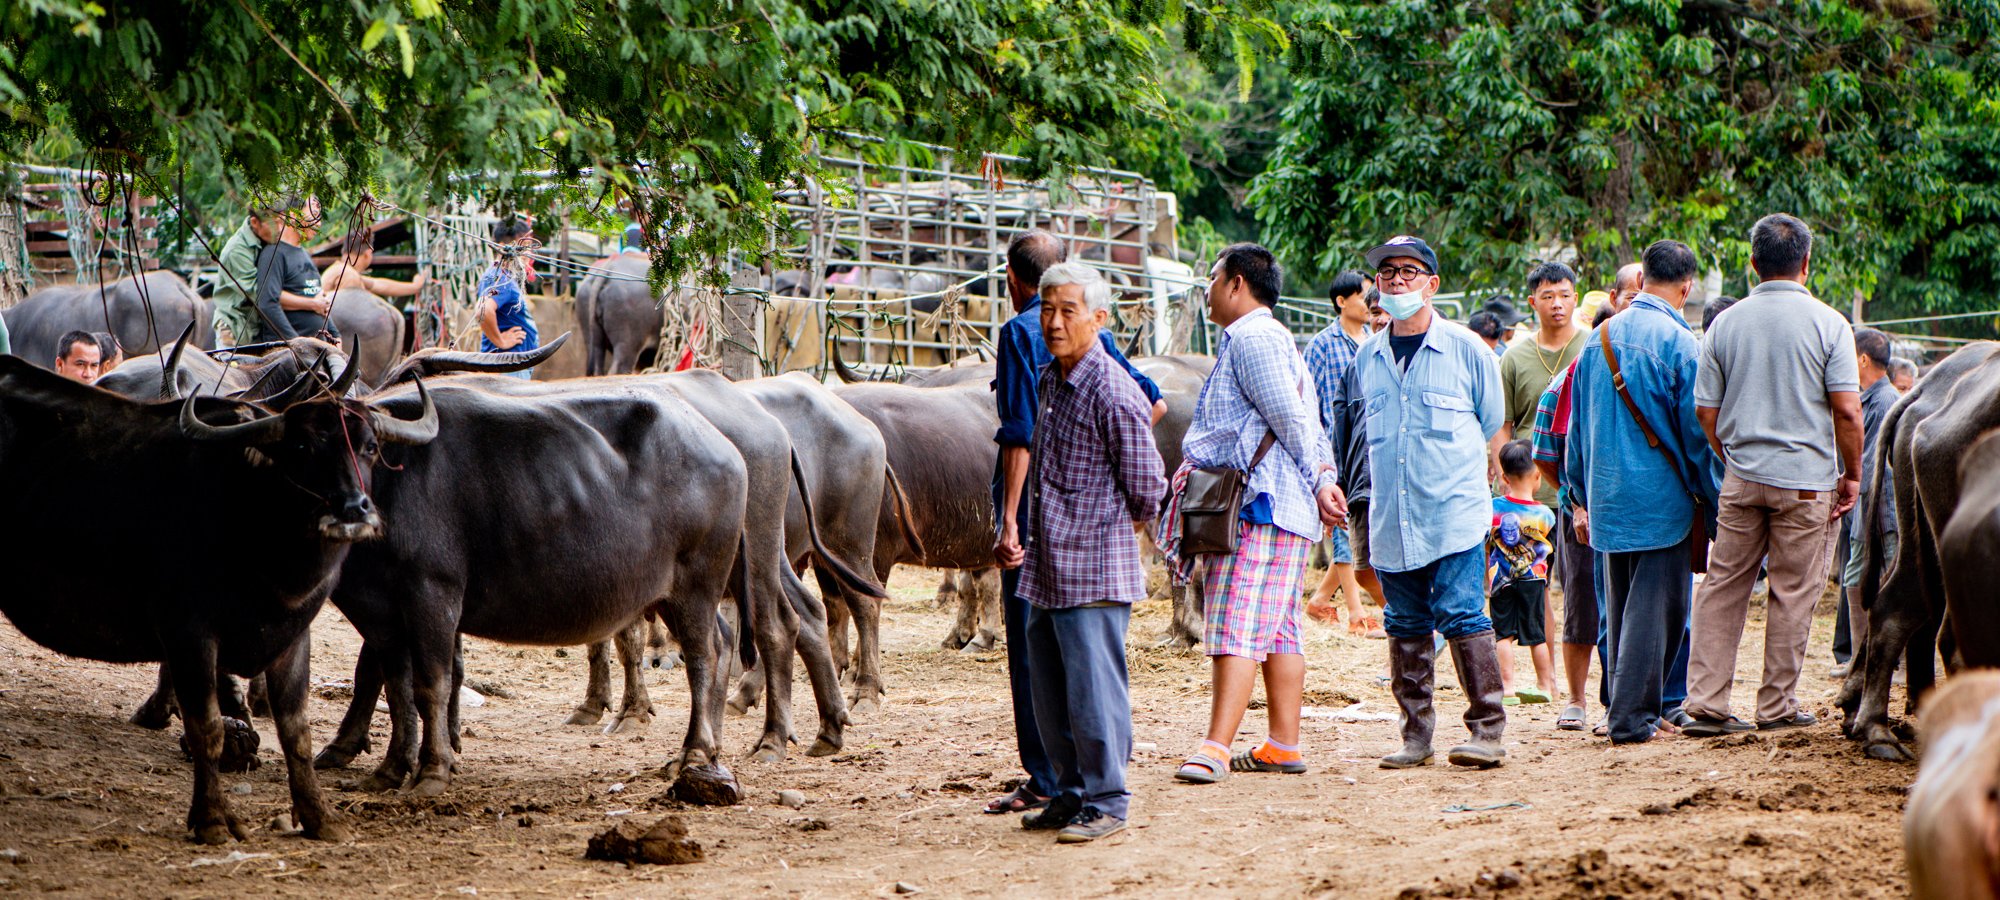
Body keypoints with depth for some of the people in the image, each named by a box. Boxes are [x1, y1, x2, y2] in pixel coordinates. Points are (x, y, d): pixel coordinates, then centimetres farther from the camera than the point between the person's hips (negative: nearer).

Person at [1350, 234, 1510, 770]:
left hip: (1453, 514, -4)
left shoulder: (1466, 350, 0)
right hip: (1392, 519, 4)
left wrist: (1474, 486, 8)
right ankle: (1416, 734, 12)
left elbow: (1494, 430, 8)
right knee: (1406, 626, 6)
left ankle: (1488, 729, -4)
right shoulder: (1368, 358, 11)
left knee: (1462, 616, -10)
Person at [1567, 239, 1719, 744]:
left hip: (1607, 495, 6)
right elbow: (1697, 432, -10)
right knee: (1656, 605, -2)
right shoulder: (1678, 342, -11)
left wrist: (1582, 499, 21)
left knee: (1620, 604, 14)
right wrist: (1713, 505, -2)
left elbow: (1578, 428, 14)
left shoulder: (1599, 339, 8)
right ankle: (1633, 716, -5)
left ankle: (1631, 709, 20)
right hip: (1660, 497, -6)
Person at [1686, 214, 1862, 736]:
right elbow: (1846, 409, -10)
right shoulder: (1828, 324, -6)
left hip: (1742, 478, 3)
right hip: (1806, 478, -3)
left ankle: (1706, 703, 4)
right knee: (1794, 593, 5)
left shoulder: (1726, 324, 3)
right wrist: (1851, 474, 2)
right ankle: (1777, 706, 9)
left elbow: (1705, 411, 5)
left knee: (1723, 587, 7)